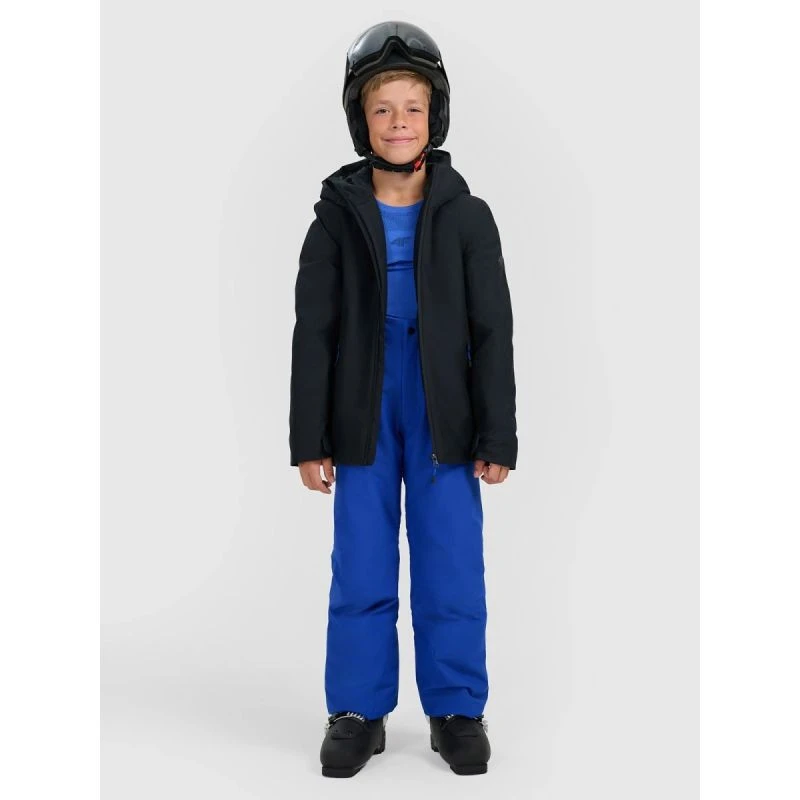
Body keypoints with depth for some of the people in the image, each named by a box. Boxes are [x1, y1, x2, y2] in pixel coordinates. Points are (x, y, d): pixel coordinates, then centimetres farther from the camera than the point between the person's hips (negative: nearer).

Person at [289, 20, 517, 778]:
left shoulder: (465, 215, 0)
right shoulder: (337, 214, 1)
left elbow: (493, 331, 0)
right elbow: (313, 331, 1)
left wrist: (498, 436, -3)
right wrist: (308, 438, -2)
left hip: (443, 416, 0)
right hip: (364, 415, 1)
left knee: (452, 569, 4)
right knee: (361, 569, 7)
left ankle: (457, 710, 19)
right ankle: (358, 712, 20)